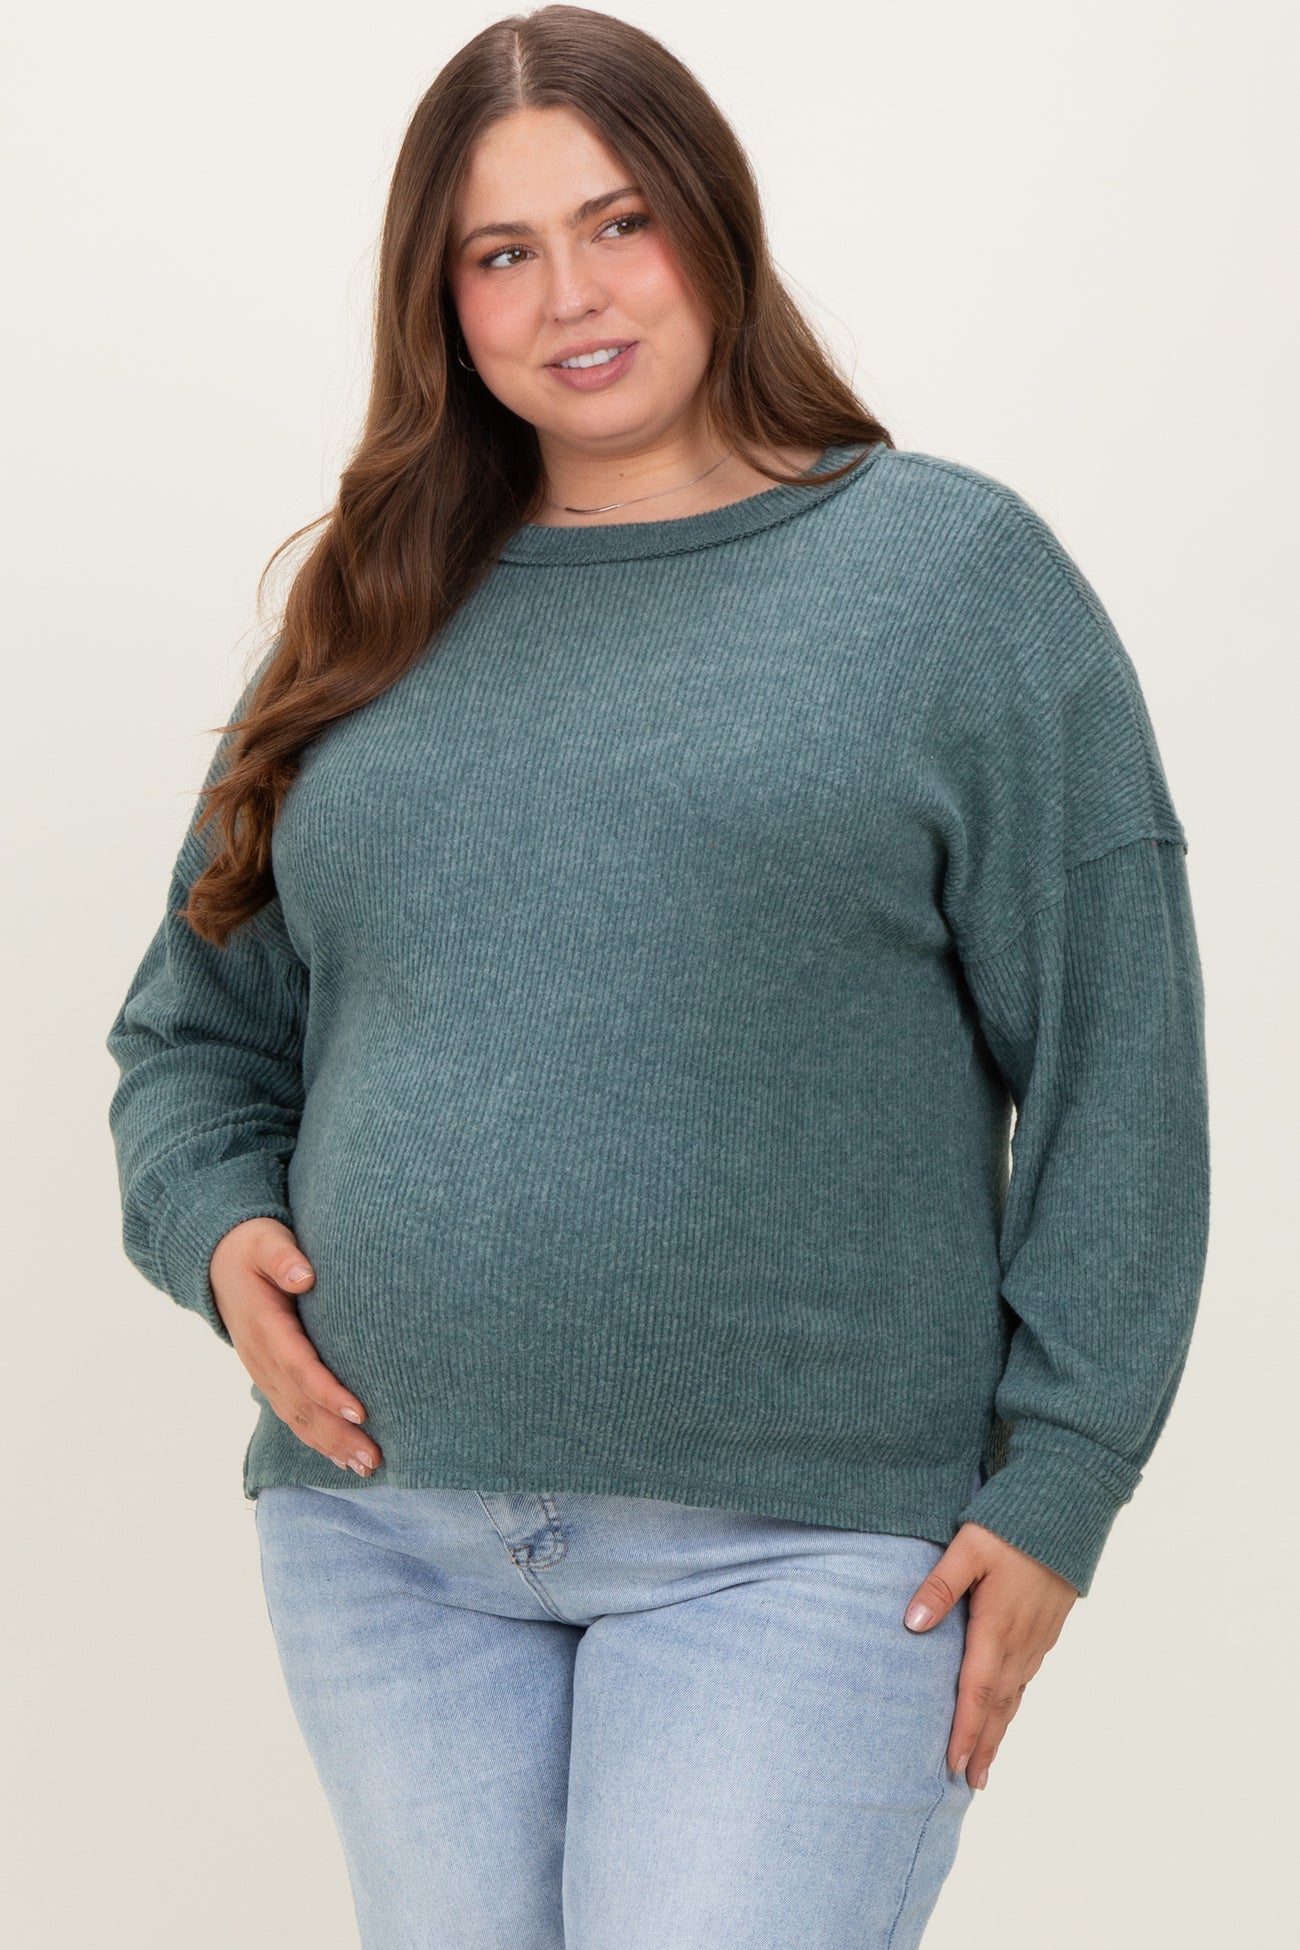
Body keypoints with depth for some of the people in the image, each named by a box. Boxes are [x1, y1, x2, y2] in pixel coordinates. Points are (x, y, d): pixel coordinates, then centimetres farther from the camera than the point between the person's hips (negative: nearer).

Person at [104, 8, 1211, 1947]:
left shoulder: (956, 570, 0)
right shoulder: (376, 622, 12)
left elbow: (1110, 1074, -3)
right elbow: (193, 1029, 20)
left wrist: (1056, 1486, -8)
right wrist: (217, 1225, -2)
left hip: (798, 1547, -4)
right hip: (382, 1532, 5)